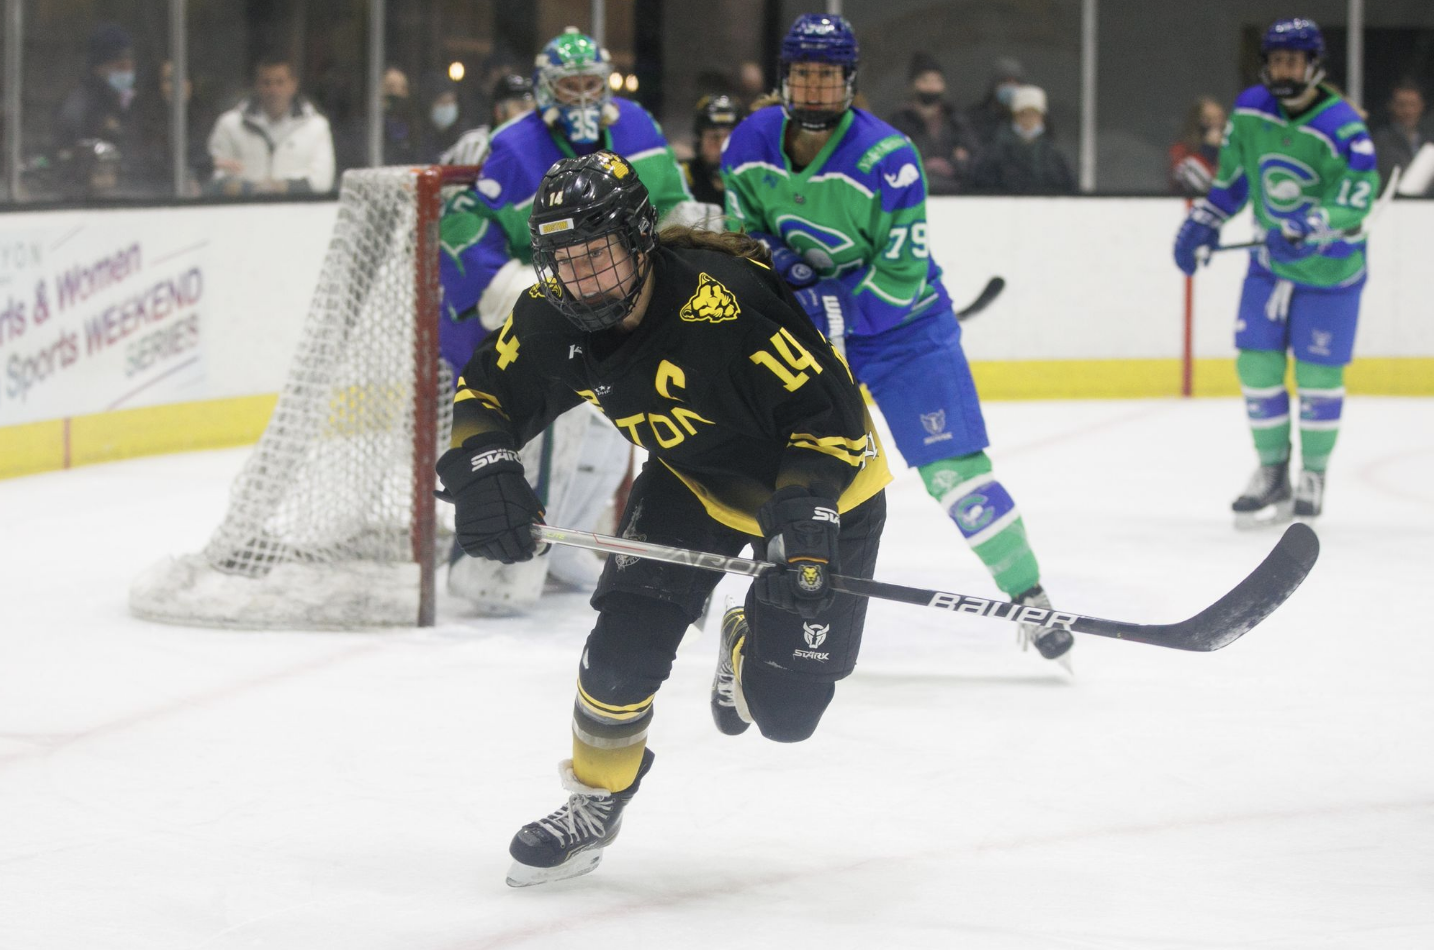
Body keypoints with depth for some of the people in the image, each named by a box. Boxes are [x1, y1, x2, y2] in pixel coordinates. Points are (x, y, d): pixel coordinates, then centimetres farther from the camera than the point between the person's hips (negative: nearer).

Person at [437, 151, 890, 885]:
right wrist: (482, 468, -20)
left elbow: (828, 412, -34)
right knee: (625, 640, -12)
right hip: (694, 477, 5)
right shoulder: (552, 316, -18)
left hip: (823, 484, -5)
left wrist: (804, 516, -44)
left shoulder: (725, 304, -38)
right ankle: (596, 801, 13)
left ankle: (750, 646, 30)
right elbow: (486, 393, -1)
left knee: (784, 710, -7)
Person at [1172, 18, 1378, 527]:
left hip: (1330, 268, -5)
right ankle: (1272, 474, 15)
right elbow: (1232, 176, 11)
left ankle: (1314, 475, 19)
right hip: (1271, 261, 5)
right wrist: (1201, 224, 6)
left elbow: (1355, 200, -29)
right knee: (1257, 364, 0)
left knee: (1318, 373, 0)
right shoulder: (1250, 110, -4)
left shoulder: (1342, 127, -22)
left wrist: (1308, 228, -43)